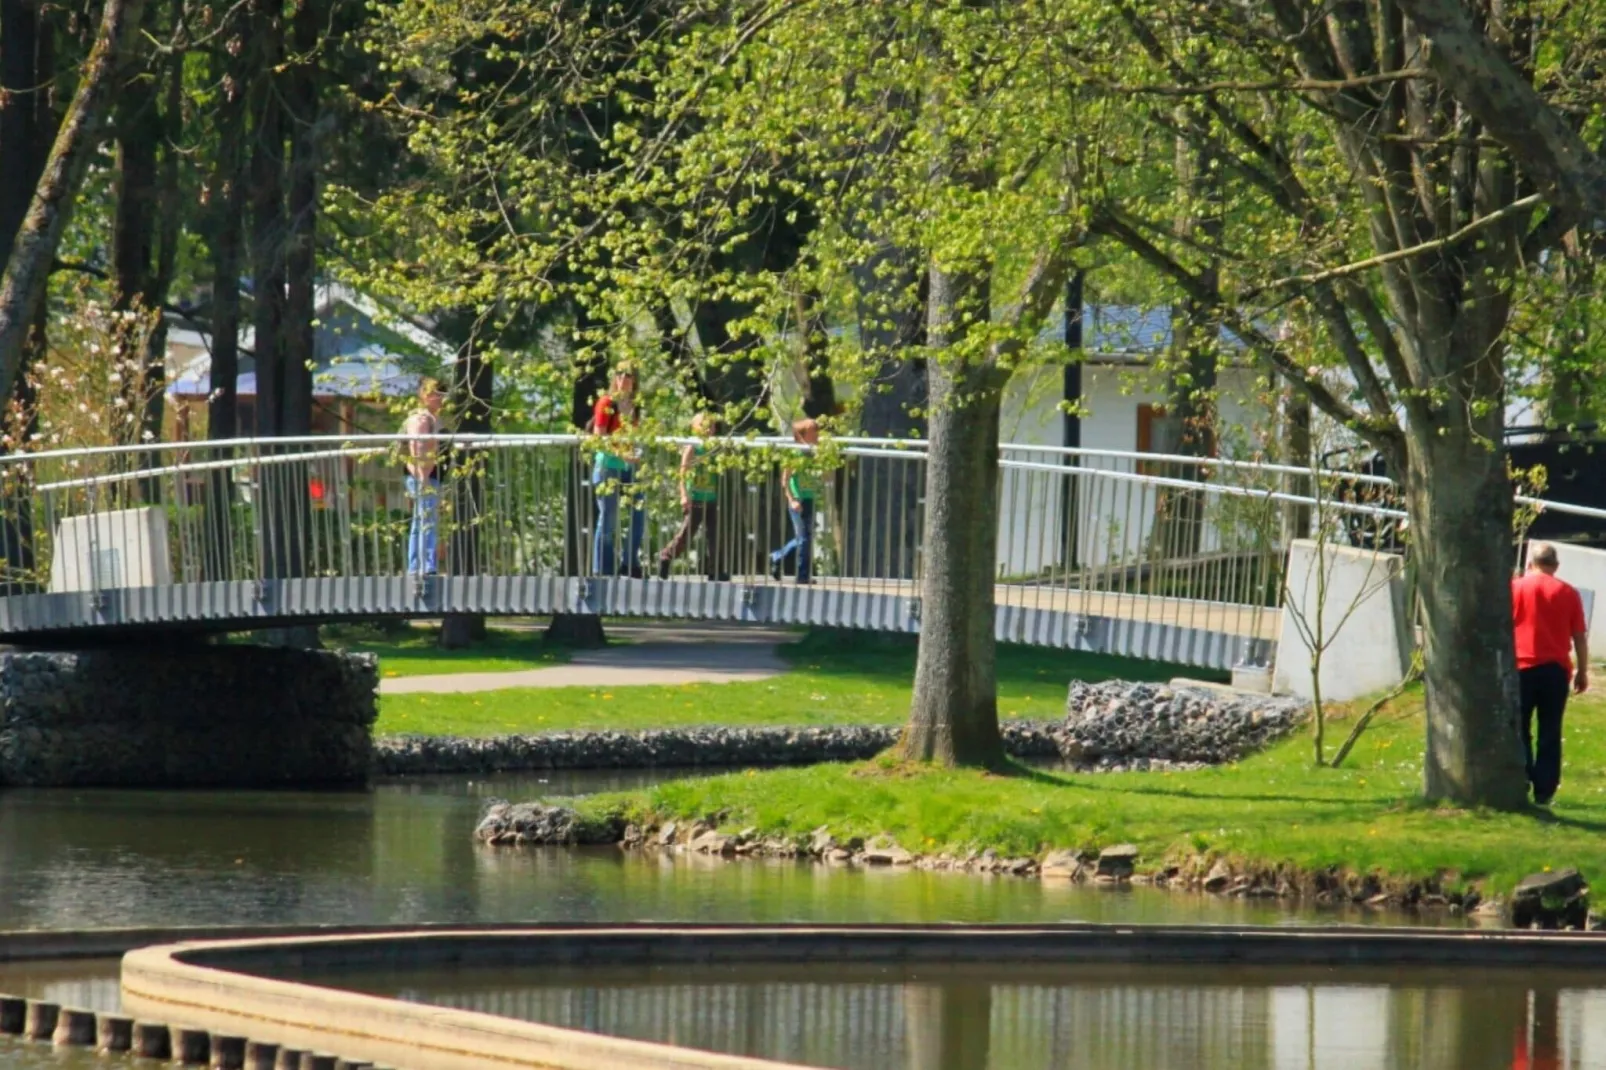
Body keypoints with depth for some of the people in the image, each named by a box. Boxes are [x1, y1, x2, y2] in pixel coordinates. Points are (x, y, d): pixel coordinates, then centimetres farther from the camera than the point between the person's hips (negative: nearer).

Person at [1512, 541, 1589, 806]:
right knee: (1550, 733, 5)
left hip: (1522, 667, -1)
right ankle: (1544, 791, 1)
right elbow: (1580, 636, 4)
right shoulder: (1568, 593, 3)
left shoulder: (1514, 588, 1)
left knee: (1518, 729, 8)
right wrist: (1582, 671, 12)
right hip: (1556, 669, 1)